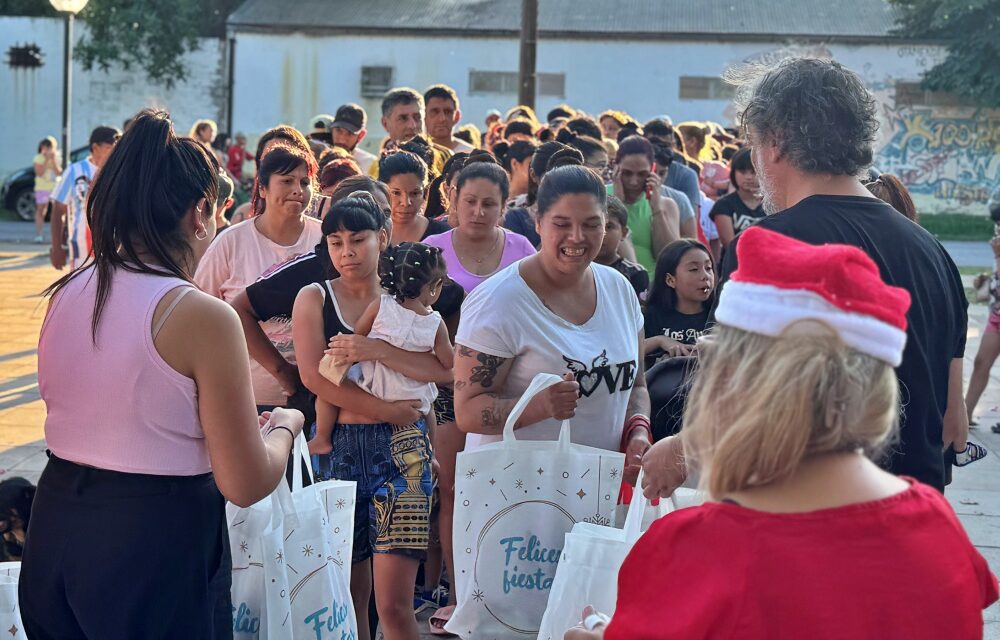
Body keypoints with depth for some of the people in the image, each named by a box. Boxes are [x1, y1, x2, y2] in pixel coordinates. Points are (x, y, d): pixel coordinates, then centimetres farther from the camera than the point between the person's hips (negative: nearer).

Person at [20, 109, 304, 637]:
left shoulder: (66, 293, 3)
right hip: (155, 546, -6)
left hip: (54, 531, 6)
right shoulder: (203, 317, -17)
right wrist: (283, 426, 6)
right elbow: (245, 485, -14)